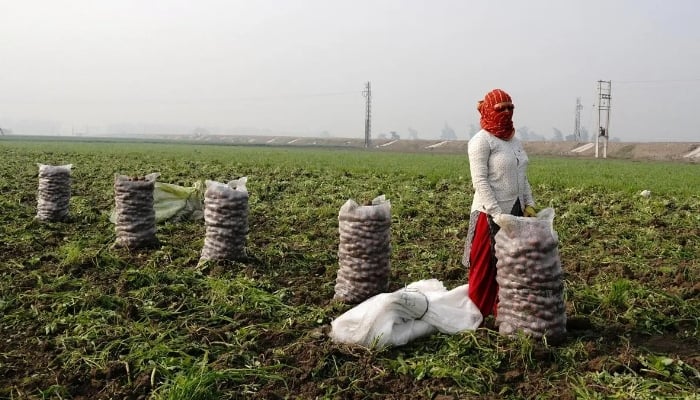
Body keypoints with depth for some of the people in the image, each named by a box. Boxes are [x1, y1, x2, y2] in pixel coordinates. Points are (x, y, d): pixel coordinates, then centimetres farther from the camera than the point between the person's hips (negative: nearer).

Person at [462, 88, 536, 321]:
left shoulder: (514, 140, 15)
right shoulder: (481, 141, -9)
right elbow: (480, 181, -15)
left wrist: (529, 205, 7)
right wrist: (498, 214, -20)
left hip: (515, 213, 8)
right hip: (490, 215, -7)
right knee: (485, 268, 0)